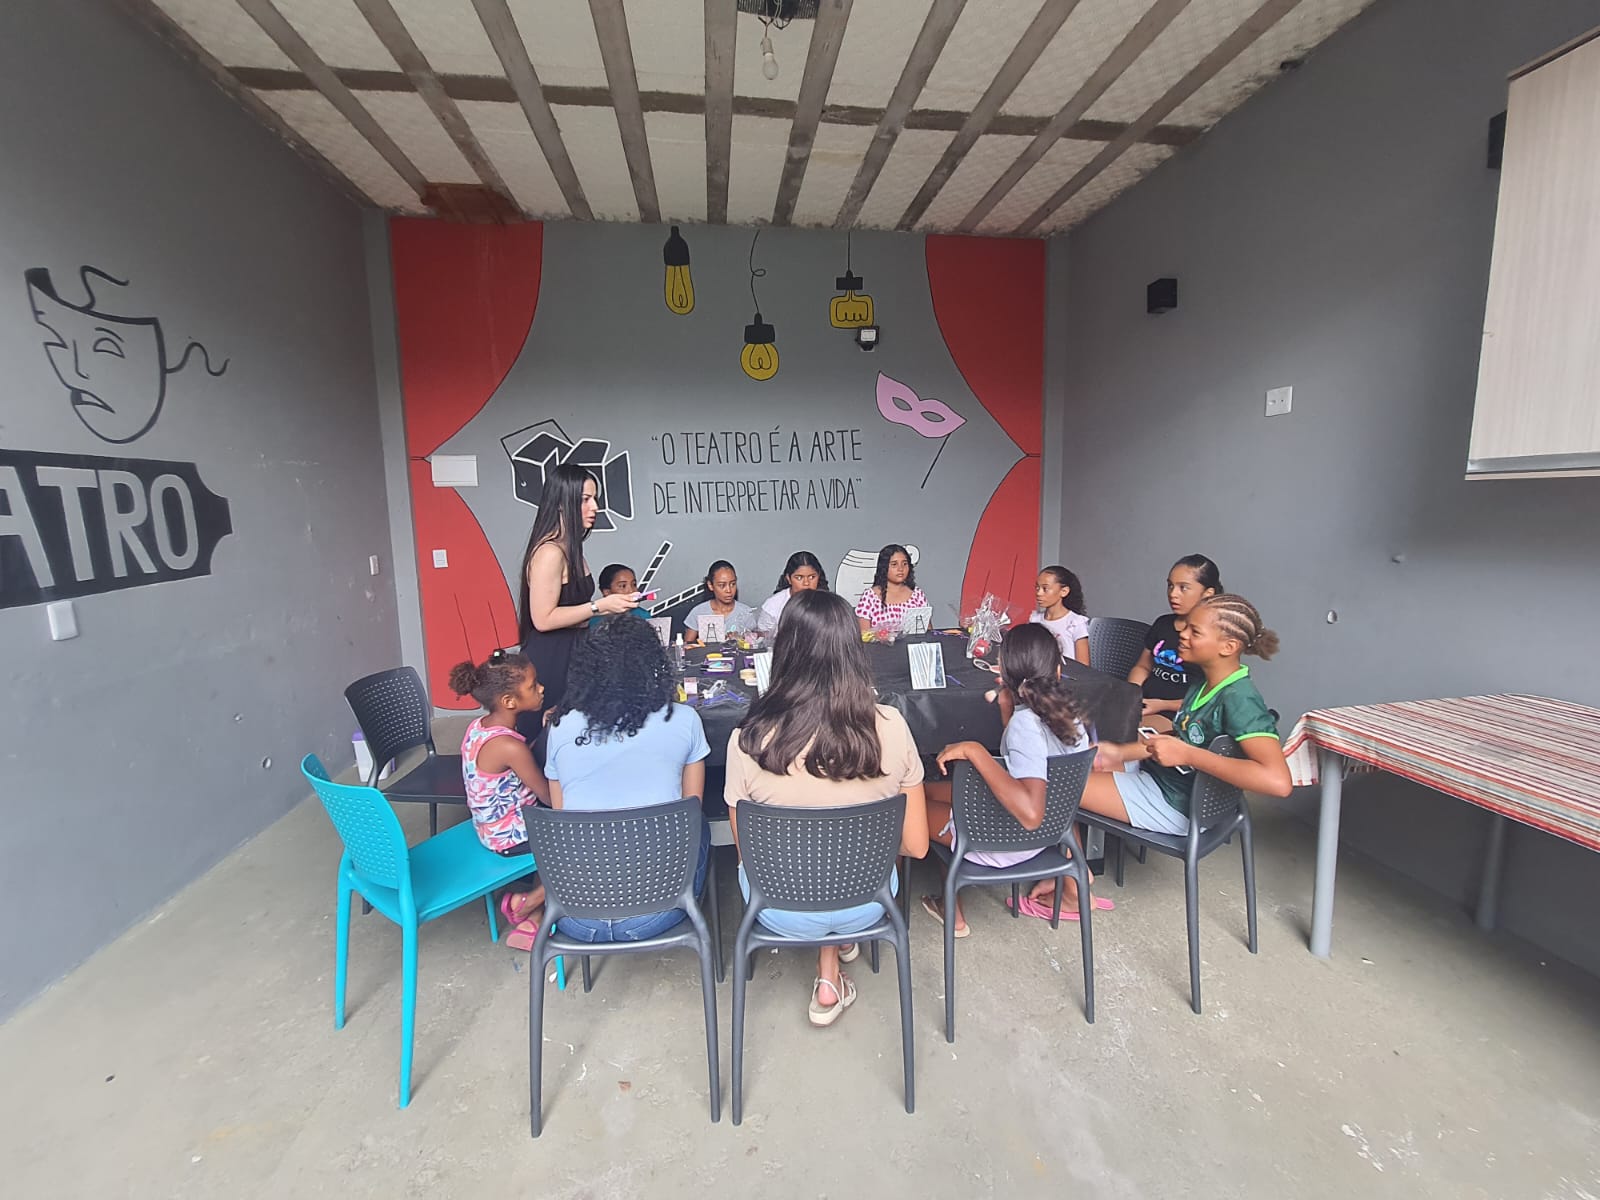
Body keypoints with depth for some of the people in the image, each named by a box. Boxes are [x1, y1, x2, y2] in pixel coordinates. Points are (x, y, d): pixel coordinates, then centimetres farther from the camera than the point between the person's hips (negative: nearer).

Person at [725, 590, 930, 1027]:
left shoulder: (749, 740, -25)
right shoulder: (891, 727, -21)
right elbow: (916, 845, -10)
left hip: (783, 912, -1)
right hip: (866, 904, 2)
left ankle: (829, 978, 33)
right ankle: (839, 941, 30)